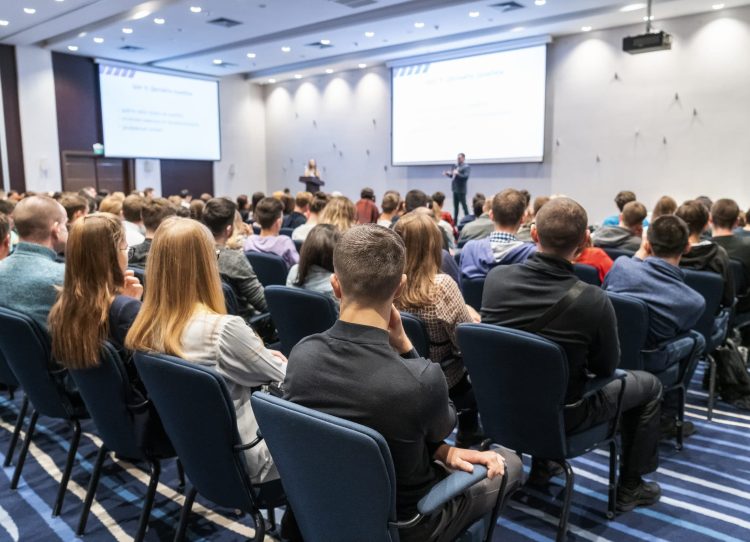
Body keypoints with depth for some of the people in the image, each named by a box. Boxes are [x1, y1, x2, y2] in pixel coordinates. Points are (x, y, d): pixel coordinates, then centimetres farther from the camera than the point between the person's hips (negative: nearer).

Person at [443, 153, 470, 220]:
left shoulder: (467, 167, -7)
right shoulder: (455, 166, 13)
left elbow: (466, 176, -19)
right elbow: (452, 175, 18)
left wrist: (458, 173, -32)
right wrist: (447, 174, -1)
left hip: (461, 189, -7)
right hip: (455, 189, 7)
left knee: (463, 205, -5)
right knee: (455, 205, 12)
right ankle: (455, 220, 19)